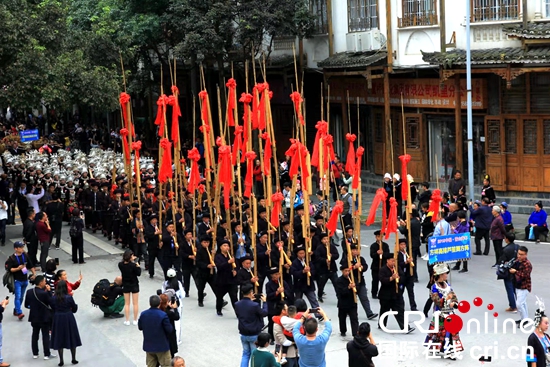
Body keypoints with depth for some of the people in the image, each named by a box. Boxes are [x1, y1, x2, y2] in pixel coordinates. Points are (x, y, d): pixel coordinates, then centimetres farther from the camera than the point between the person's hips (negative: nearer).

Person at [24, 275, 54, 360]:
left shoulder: (29, 292, -6)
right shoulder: (44, 293, -24)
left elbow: (26, 305, 1)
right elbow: (51, 302, -13)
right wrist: (48, 291, -12)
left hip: (34, 317, 5)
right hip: (44, 318, -5)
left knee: (35, 335, 16)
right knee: (46, 336, 6)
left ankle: (35, 353, 23)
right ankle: (47, 354, 12)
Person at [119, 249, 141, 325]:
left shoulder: (120, 265, -13)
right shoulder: (133, 265, -24)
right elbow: (138, 273, -13)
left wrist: (131, 261, 1)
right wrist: (138, 266, -8)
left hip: (125, 285, 3)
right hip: (134, 285, -3)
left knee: (127, 303, 14)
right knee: (135, 303, 11)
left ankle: (127, 321, 16)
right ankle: (135, 320, 17)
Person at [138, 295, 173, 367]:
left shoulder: (143, 314, -6)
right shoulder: (163, 315, -21)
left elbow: (140, 327, 6)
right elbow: (169, 329, -17)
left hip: (148, 346, 4)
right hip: (162, 346, -4)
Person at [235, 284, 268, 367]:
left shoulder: (237, 304, -8)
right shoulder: (254, 305, -23)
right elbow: (264, 313, -8)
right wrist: (264, 302, 7)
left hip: (243, 334, 5)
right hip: (254, 334, -5)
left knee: (245, 354, 18)